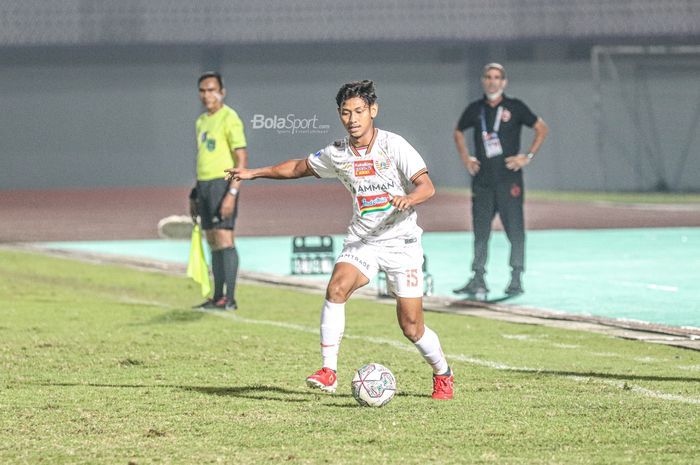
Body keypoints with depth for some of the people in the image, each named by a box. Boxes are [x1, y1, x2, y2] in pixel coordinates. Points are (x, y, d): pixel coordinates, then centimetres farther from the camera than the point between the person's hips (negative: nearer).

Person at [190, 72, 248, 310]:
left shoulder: (229, 118, -10)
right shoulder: (201, 121, 17)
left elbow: (242, 159, -14)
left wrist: (232, 194, -22)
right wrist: (195, 195, 22)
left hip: (223, 183, -8)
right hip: (204, 184, 8)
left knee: (224, 239, -12)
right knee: (213, 243, 9)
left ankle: (229, 299, -14)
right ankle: (217, 297, 12)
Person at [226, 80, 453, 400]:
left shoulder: (394, 146, -12)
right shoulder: (337, 154, 2)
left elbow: (427, 186, -18)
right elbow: (301, 167, 20)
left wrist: (408, 199, -40)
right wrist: (254, 173, 21)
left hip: (401, 242, -3)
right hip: (361, 240, 3)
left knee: (411, 328, -3)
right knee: (336, 288, -26)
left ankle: (443, 374, 26)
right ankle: (328, 371, -23)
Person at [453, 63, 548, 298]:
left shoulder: (515, 107, 0)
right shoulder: (475, 109, 8)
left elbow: (541, 128, 5)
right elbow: (458, 131, 26)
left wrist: (528, 156, -3)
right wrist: (465, 158, 13)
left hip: (509, 179, -3)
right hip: (482, 179, 3)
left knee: (515, 229, -5)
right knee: (480, 231, 4)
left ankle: (516, 279, -1)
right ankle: (478, 280, 8)